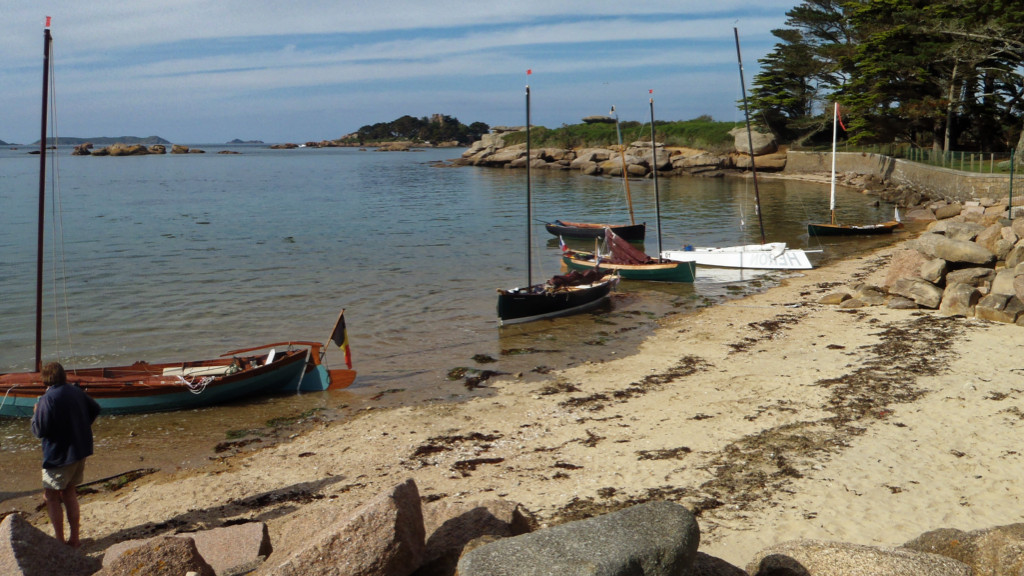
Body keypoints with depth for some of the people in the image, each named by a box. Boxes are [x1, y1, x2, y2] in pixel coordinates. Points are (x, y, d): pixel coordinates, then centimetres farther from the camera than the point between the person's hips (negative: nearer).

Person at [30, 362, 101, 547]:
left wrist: (35, 412, 0)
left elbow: (39, 431, -17)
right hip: (81, 450, 7)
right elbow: (95, 409, 18)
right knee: (69, 492, 18)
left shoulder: (47, 400, -19)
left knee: (52, 497, 5)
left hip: (59, 454, -7)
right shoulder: (76, 392, 3)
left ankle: (59, 541, 6)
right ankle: (74, 538, 20)